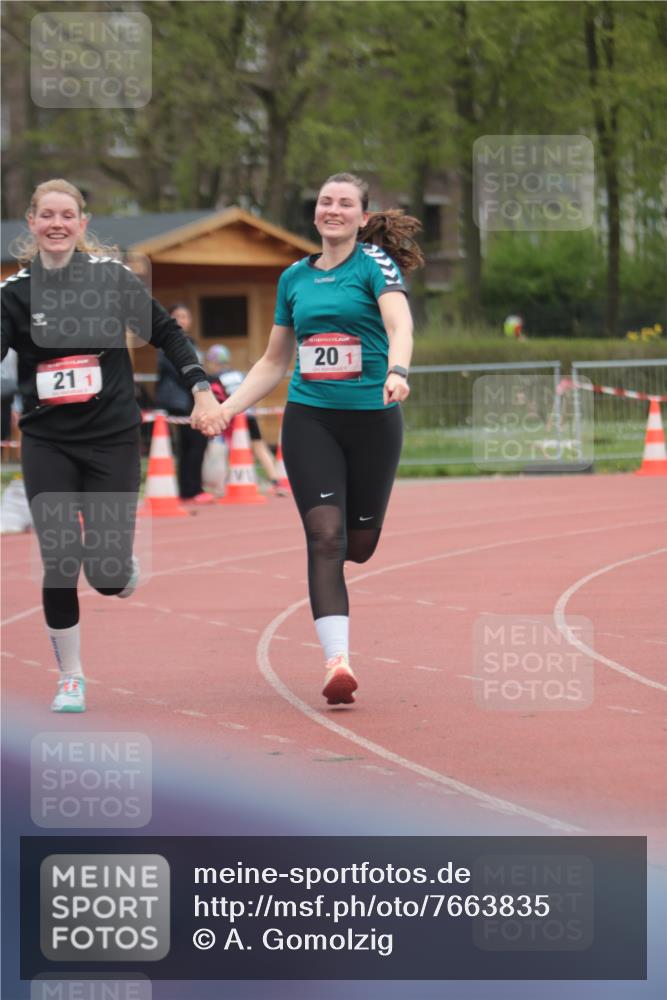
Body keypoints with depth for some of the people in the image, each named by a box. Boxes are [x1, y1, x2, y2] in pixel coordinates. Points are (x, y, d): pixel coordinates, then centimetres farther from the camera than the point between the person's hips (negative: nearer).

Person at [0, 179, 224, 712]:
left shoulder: (113, 277, -3)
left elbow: (167, 333, 6)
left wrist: (202, 391, 1)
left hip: (112, 440, -1)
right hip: (47, 443, 1)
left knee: (108, 575, -5)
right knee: (59, 565, -6)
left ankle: (124, 565, 34)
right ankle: (70, 677, 12)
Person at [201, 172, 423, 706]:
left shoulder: (375, 263, -1)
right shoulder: (295, 277, 12)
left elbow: (400, 326, -20)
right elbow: (273, 362, 21)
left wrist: (397, 372, -40)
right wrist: (227, 408, 11)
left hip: (373, 418, -2)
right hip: (309, 419, 2)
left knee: (359, 545, 5)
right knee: (325, 536, -15)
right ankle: (338, 661, -20)